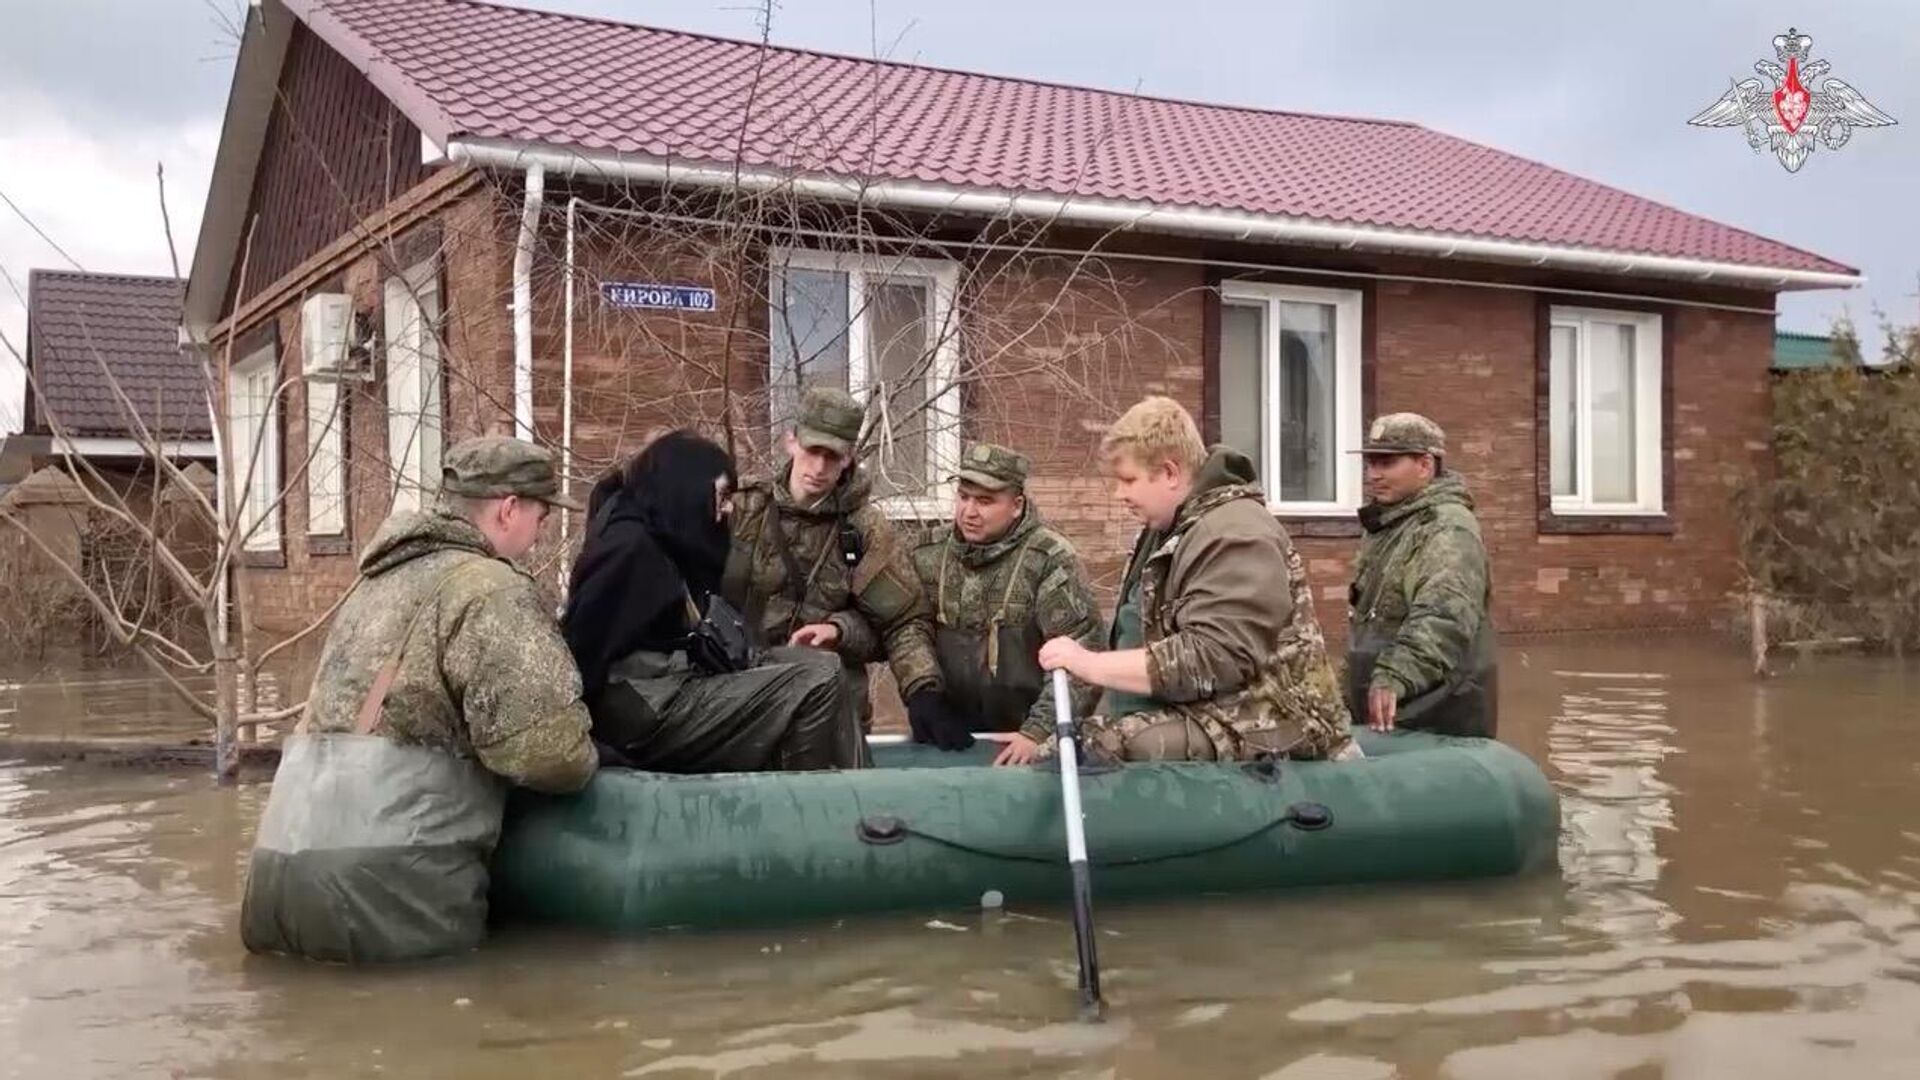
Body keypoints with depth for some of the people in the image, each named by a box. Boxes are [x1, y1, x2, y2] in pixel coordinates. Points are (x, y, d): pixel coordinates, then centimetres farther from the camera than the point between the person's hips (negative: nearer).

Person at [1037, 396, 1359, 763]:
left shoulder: (1235, 538, -15)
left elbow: (1213, 659, -24)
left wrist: (1092, 665, -23)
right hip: (1201, 715, 10)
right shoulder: (1169, 529, 16)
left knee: (1109, 747, -30)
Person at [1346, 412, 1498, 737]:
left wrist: (1396, 677, -45)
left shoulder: (1448, 529, -16)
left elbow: (1441, 619, -33)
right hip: (1385, 715, 10)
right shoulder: (1388, 525, 17)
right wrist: (1353, 695, 27)